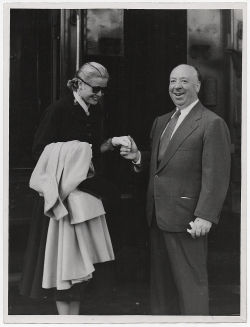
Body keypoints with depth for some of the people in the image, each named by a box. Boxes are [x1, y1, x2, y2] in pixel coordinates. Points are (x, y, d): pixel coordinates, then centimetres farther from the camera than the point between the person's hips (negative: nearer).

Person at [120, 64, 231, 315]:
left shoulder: (212, 124, -10)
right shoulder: (161, 121, 15)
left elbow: (216, 176, -15)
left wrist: (206, 216, -21)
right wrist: (138, 156, 0)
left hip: (186, 219, -8)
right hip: (158, 216, 8)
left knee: (190, 281, 2)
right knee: (161, 281, 17)